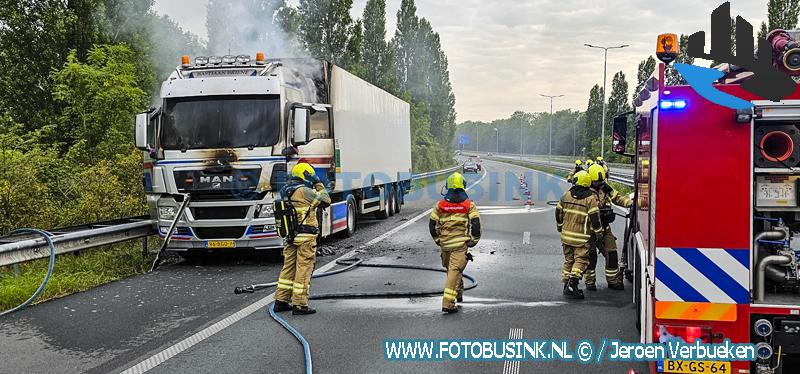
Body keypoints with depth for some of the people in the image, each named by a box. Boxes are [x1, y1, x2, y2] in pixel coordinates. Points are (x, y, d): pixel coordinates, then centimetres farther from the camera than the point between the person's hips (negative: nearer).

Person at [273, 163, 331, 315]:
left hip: (290, 236, 8)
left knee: (288, 268, 14)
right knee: (303, 269, -3)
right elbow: (326, 201, -8)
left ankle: (281, 301, 18)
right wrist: (318, 184, 1)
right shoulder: (304, 191, -13)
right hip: (306, 237, -8)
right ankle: (299, 305, -1)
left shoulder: (286, 191, 12)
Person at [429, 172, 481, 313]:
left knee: (450, 269, 22)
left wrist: (437, 240, 19)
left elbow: (432, 225, 7)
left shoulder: (440, 204, 5)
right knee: (455, 270, -7)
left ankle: (459, 292, 41)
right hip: (461, 243, -3)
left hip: (445, 243, 3)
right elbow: (476, 223, -7)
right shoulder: (469, 204, -2)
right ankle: (447, 303, -14)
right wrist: (474, 240, 6)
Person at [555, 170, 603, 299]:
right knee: (581, 260, -3)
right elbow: (595, 217, -13)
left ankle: (567, 285, 20)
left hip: (566, 235, 5)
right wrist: (599, 233, 0)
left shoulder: (567, 195, 4)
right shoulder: (591, 199, -10)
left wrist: (560, 227, 27)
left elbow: (558, 212, 12)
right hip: (582, 237, -5)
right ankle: (571, 287, -14)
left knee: (568, 260, 15)